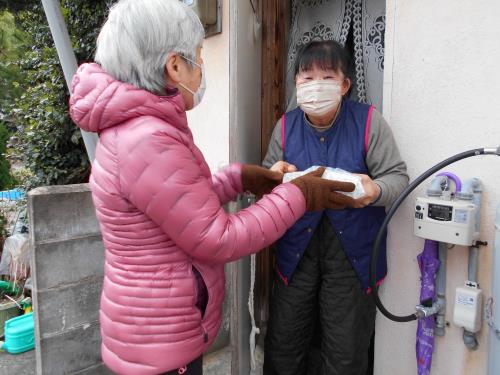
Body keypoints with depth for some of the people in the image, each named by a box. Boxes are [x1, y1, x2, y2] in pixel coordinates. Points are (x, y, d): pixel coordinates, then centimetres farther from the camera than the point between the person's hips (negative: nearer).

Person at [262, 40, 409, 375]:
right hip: (297, 247, 3)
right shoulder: (286, 125, 1)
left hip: (352, 250, -2)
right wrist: (274, 175, -16)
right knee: (283, 347, 14)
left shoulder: (369, 121, -8)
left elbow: (398, 176, -6)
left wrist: (374, 190, -29)